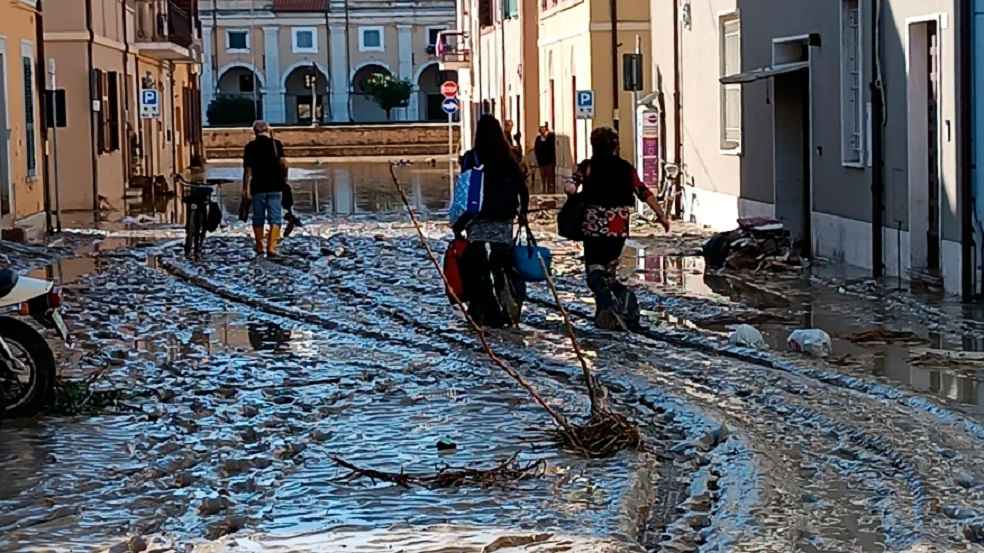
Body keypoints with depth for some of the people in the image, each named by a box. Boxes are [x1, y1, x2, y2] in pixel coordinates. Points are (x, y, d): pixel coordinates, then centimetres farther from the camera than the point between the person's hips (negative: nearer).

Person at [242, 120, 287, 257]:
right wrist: (284, 178, 6)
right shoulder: (276, 144, -1)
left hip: (258, 188, 1)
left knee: (258, 218, 12)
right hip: (275, 187, -1)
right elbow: (283, 162, -9)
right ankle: (271, 247, -13)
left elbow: (248, 169, -3)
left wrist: (246, 188, 0)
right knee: (275, 218, 0)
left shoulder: (250, 147, 1)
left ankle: (259, 247, 18)